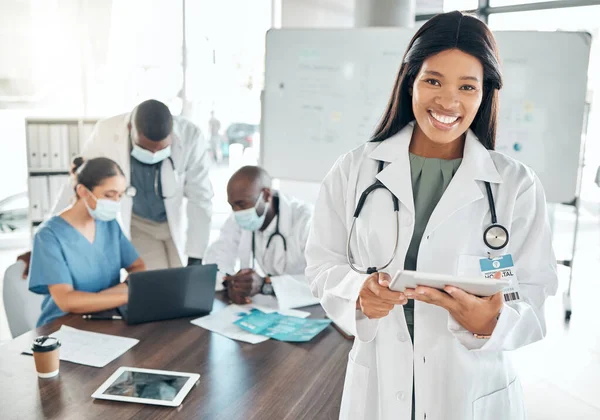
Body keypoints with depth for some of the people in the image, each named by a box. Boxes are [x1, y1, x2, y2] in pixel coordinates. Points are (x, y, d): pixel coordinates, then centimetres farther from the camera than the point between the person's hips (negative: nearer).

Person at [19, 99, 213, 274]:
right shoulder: (106, 133, -27)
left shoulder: (190, 136, -28)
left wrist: (195, 258, -21)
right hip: (138, 224, 0)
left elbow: (200, 197, -20)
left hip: (177, 224, 1)